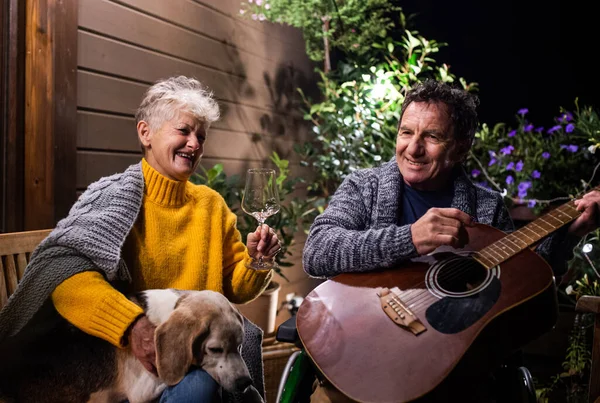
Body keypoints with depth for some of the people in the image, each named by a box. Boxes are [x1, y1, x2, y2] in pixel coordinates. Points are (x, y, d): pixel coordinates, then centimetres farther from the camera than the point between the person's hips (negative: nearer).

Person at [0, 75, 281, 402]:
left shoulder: (211, 205, 11)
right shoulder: (115, 195, -4)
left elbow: (234, 290, 16)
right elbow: (61, 270, -21)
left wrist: (255, 262, -6)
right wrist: (131, 323, -36)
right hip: (133, 358, -3)